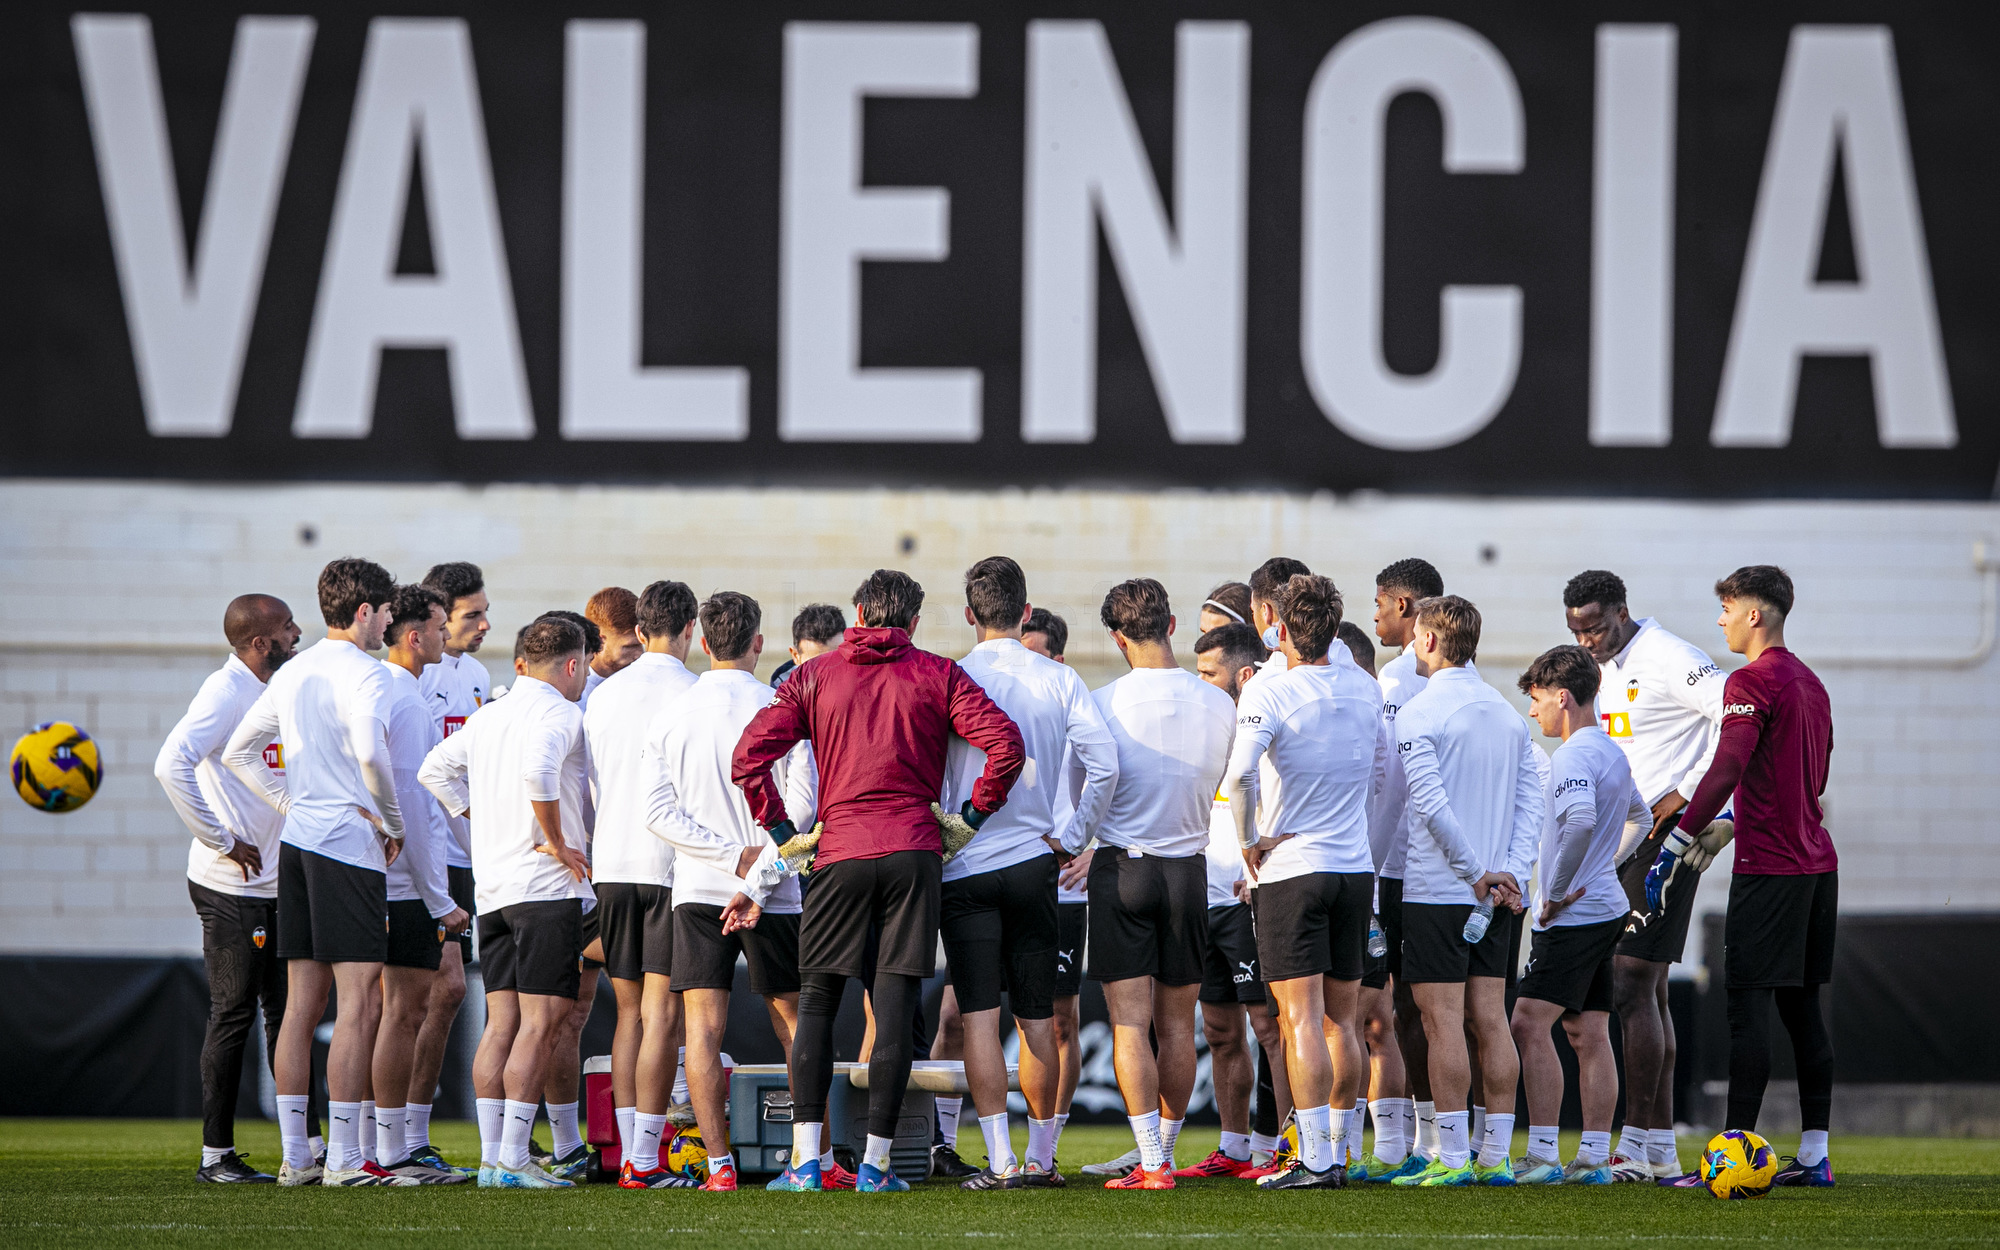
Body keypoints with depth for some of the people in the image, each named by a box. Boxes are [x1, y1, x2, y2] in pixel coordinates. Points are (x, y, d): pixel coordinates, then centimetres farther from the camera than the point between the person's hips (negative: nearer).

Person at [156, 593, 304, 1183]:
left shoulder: (271, 691, 14)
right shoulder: (226, 692, -14)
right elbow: (171, 765, -27)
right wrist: (220, 840, -21)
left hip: (276, 885, 9)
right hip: (232, 889, -9)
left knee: (286, 1012, 11)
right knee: (233, 1014, -4)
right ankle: (216, 1154, 1)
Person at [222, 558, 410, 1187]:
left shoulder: (292, 673, 14)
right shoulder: (365, 675, -10)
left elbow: (238, 751, 20)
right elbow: (369, 752, -27)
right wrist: (393, 822, -12)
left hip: (297, 846, 8)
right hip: (350, 848, -8)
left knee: (302, 1003, 10)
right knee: (359, 1002, -7)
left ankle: (294, 1156, 10)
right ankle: (344, 1157, -11)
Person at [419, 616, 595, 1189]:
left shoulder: (487, 717, 15)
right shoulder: (559, 714, -10)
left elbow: (435, 769, 19)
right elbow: (537, 770, -28)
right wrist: (557, 843, -18)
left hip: (492, 888, 8)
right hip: (547, 885, -8)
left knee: (501, 1022, 7)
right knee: (539, 1022, -8)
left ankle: (490, 1156, 3)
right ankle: (513, 1160, -13)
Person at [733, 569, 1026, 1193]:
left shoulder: (814, 677, 7)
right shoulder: (937, 676, 5)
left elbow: (749, 755, -1)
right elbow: (1006, 743, -6)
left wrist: (780, 828, 6)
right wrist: (974, 814, 4)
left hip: (839, 853, 0)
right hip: (914, 852, 0)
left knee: (817, 1003, 8)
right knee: (895, 1009, 0)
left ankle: (806, 1159, -2)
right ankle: (876, 1162, -1)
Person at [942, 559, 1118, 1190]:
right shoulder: (1059, 681, 0)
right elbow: (1104, 763, -8)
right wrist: (1074, 836, 2)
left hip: (964, 867, -3)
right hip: (1033, 862, 3)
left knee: (980, 1016, -4)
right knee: (1037, 1018, 11)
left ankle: (1001, 1159, -10)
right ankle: (1043, 1155, 15)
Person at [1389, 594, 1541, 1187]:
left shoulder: (1419, 713, -10)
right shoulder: (1508, 714, 12)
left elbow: (1431, 804, -18)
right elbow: (1531, 801, 6)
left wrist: (1476, 872, -13)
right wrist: (1507, 872, -1)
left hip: (1436, 891, -6)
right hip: (1496, 894, 6)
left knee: (1443, 1022, -5)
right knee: (1490, 1020, 7)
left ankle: (1453, 1157, -6)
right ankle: (1496, 1154, 7)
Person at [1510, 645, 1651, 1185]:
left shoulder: (1575, 756, -15)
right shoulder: (1613, 754, 15)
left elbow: (1580, 820, -32)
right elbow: (1641, 815, 31)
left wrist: (1558, 891, -22)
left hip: (1572, 915, -10)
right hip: (1606, 909, 10)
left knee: (1531, 1022, -11)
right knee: (1589, 1033, 9)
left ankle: (1542, 1154, -15)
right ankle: (1594, 1156, 8)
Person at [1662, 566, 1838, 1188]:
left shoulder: (1752, 682, -11)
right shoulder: (1810, 683, 16)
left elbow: (1727, 769, -21)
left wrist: (1677, 841, -19)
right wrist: (1728, 826, 30)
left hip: (1769, 868, -8)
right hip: (1817, 862, 8)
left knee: (1749, 1008, -8)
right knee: (1802, 1008, 10)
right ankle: (1814, 1155, 10)